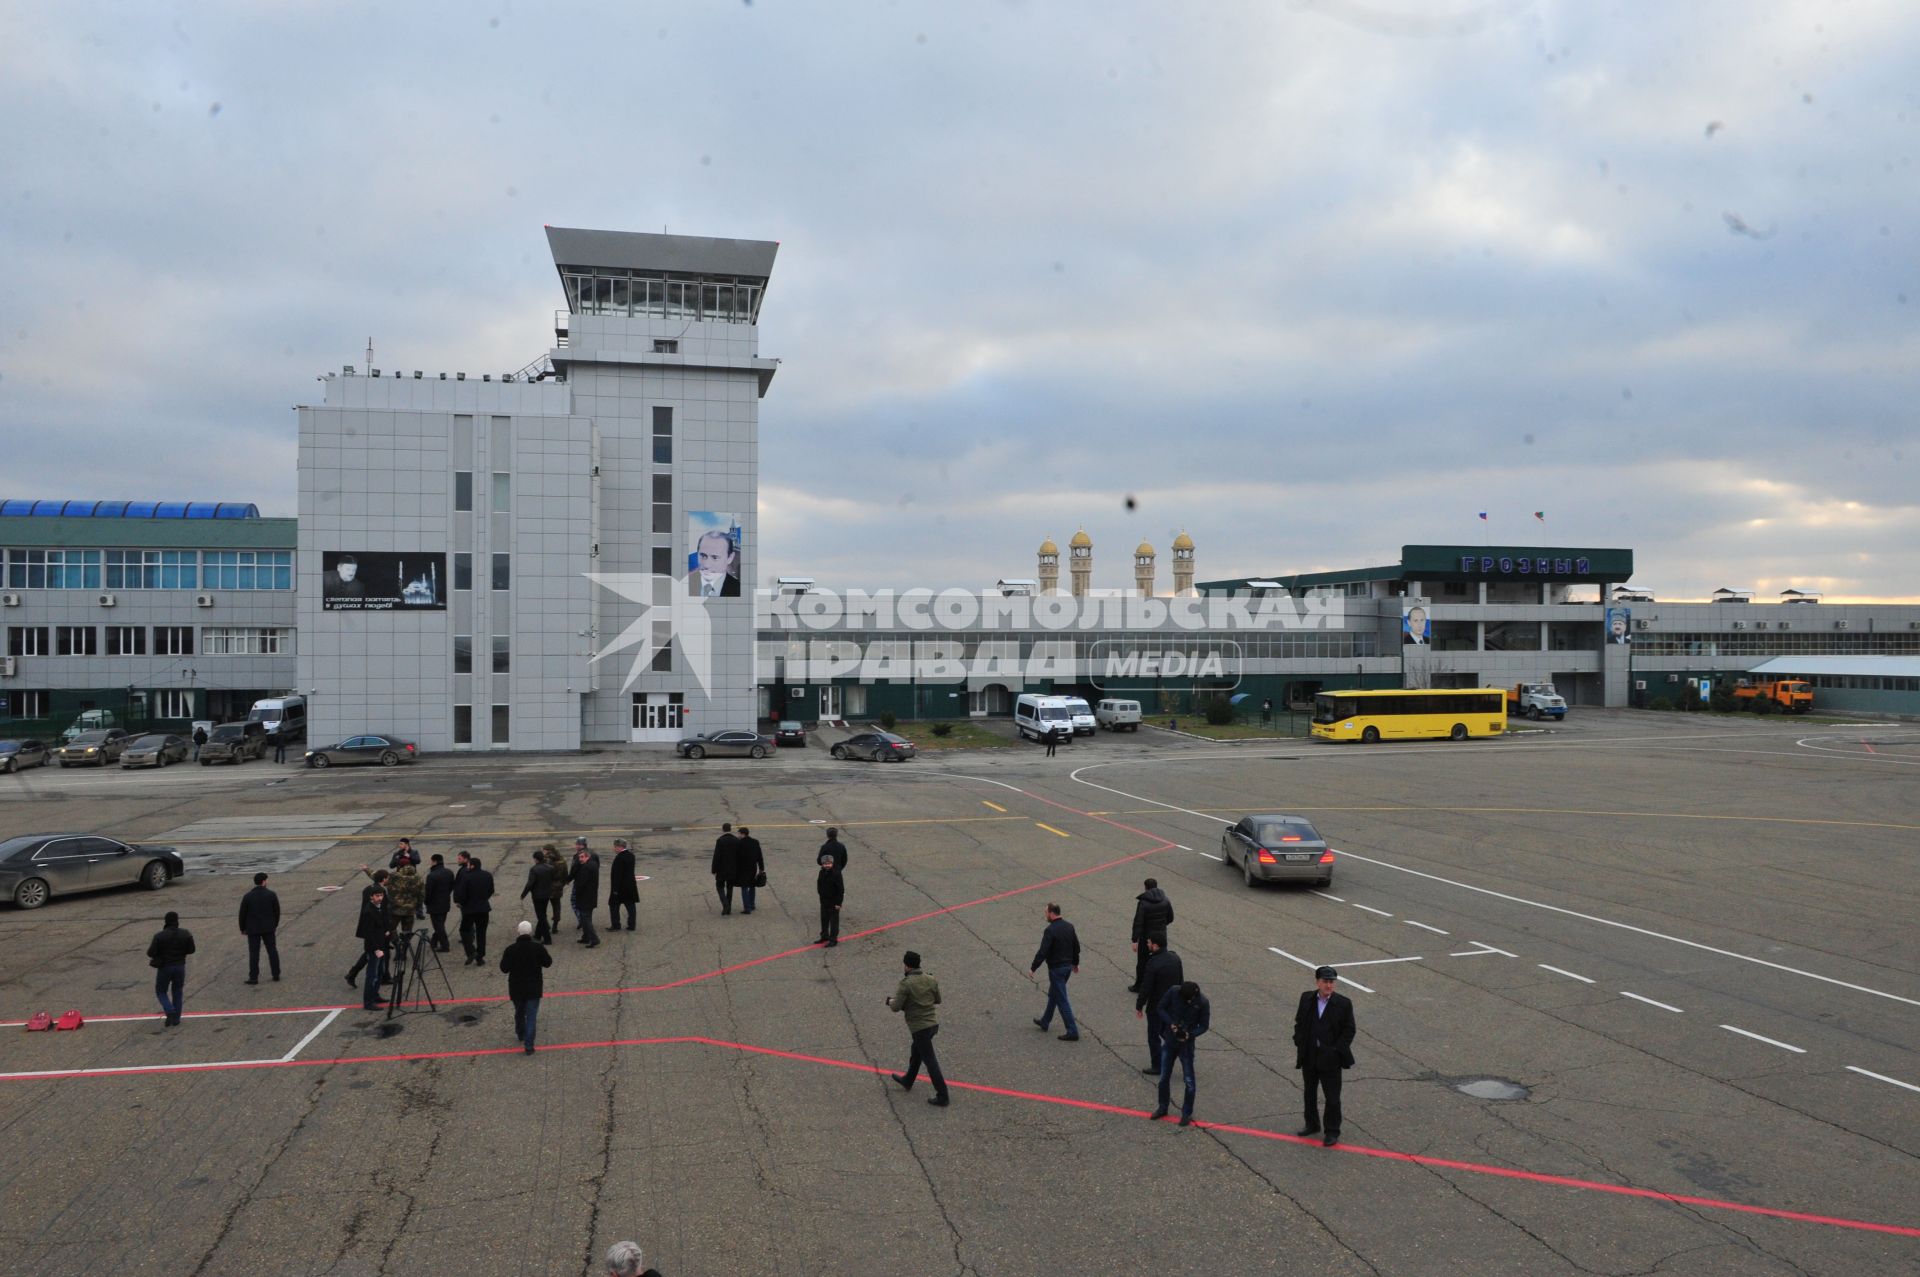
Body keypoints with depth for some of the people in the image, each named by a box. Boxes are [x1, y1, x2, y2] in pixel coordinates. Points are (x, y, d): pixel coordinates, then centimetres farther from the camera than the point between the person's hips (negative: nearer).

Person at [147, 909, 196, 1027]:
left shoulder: (159, 936, -15)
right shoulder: (186, 934, -6)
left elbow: (151, 953, -14)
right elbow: (191, 950, 0)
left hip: (164, 967, -3)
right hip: (180, 966, 3)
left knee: (161, 991, 16)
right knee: (177, 992, 15)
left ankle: (170, 1011, -8)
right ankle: (176, 1020, 17)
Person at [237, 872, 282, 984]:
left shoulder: (247, 897, -8)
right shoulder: (271, 895, -6)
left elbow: (242, 914, -3)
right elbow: (277, 911, 2)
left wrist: (242, 928, 11)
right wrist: (275, 924, 17)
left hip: (253, 929, -1)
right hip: (268, 928, 1)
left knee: (254, 953, 2)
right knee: (272, 950, 9)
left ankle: (253, 978, 2)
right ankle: (276, 974, 11)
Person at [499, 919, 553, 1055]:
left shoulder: (511, 949, -13)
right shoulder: (538, 947, -13)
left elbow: (504, 968, -7)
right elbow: (548, 962, -3)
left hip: (516, 989, 1)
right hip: (534, 988, -1)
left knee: (519, 1012, 25)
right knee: (531, 1016, 3)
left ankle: (520, 1035, 44)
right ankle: (529, 1045, -3)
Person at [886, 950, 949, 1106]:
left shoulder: (906, 983, -19)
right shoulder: (931, 980, 0)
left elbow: (896, 1007, -16)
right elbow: (937, 1000, 12)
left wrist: (892, 1002, 6)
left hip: (920, 1026, -7)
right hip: (933, 1022, 7)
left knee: (930, 1061, 0)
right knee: (916, 1051, 27)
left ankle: (942, 1096, 3)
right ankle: (907, 1081, 47)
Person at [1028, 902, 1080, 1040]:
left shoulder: (1050, 930, -21)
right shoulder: (1069, 926, 3)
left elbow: (1042, 952, -23)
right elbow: (1076, 947, 12)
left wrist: (1033, 969, -14)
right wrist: (1075, 963, 26)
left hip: (1056, 968, -9)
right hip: (1067, 966, 9)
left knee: (1061, 1000, -3)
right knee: (1053, 994, 24)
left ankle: (1072, 1032, -2)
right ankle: (1045, 1022, 39)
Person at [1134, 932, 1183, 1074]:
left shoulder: (1153, 963, -26)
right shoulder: (1175, 957, -4)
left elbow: (1146, 988, -21)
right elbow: (1181, 979, 7)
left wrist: (1139, 1006, -9)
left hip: (1156, 1006, -7)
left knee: (1153, 1036, 10)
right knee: (1164, 1030, 26)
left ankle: (1156, 1066, 20)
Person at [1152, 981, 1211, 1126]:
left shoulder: (1203, 1002, -18)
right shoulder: (1174, 991, -15)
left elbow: (1204, 1026, -8)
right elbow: (1161, 1008, -4)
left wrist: (1190, 1034, -24)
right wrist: (1171, 1024, -19)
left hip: (1186, 1044, -2)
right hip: (1169, 1041, 2)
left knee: (1189, 1081, 3)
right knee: (1164, 1077, 13)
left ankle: (1187, 1113, 20)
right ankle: (1162, 1108, 31)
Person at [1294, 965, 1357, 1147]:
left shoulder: (1343, 1003, -10)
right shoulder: (1307, 998, 0)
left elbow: (1349, 1030, -6)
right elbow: (1299, 1023, 8)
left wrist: (1336, 1050, -13)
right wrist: (1299, 1045, 1)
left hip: (1330, 1058, -4)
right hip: (1309, 1057, 4)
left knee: (1332, 1097, 3)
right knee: (1309, 1092, 18)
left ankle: (1332, 1132, 17)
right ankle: (1312, 1124, 35)